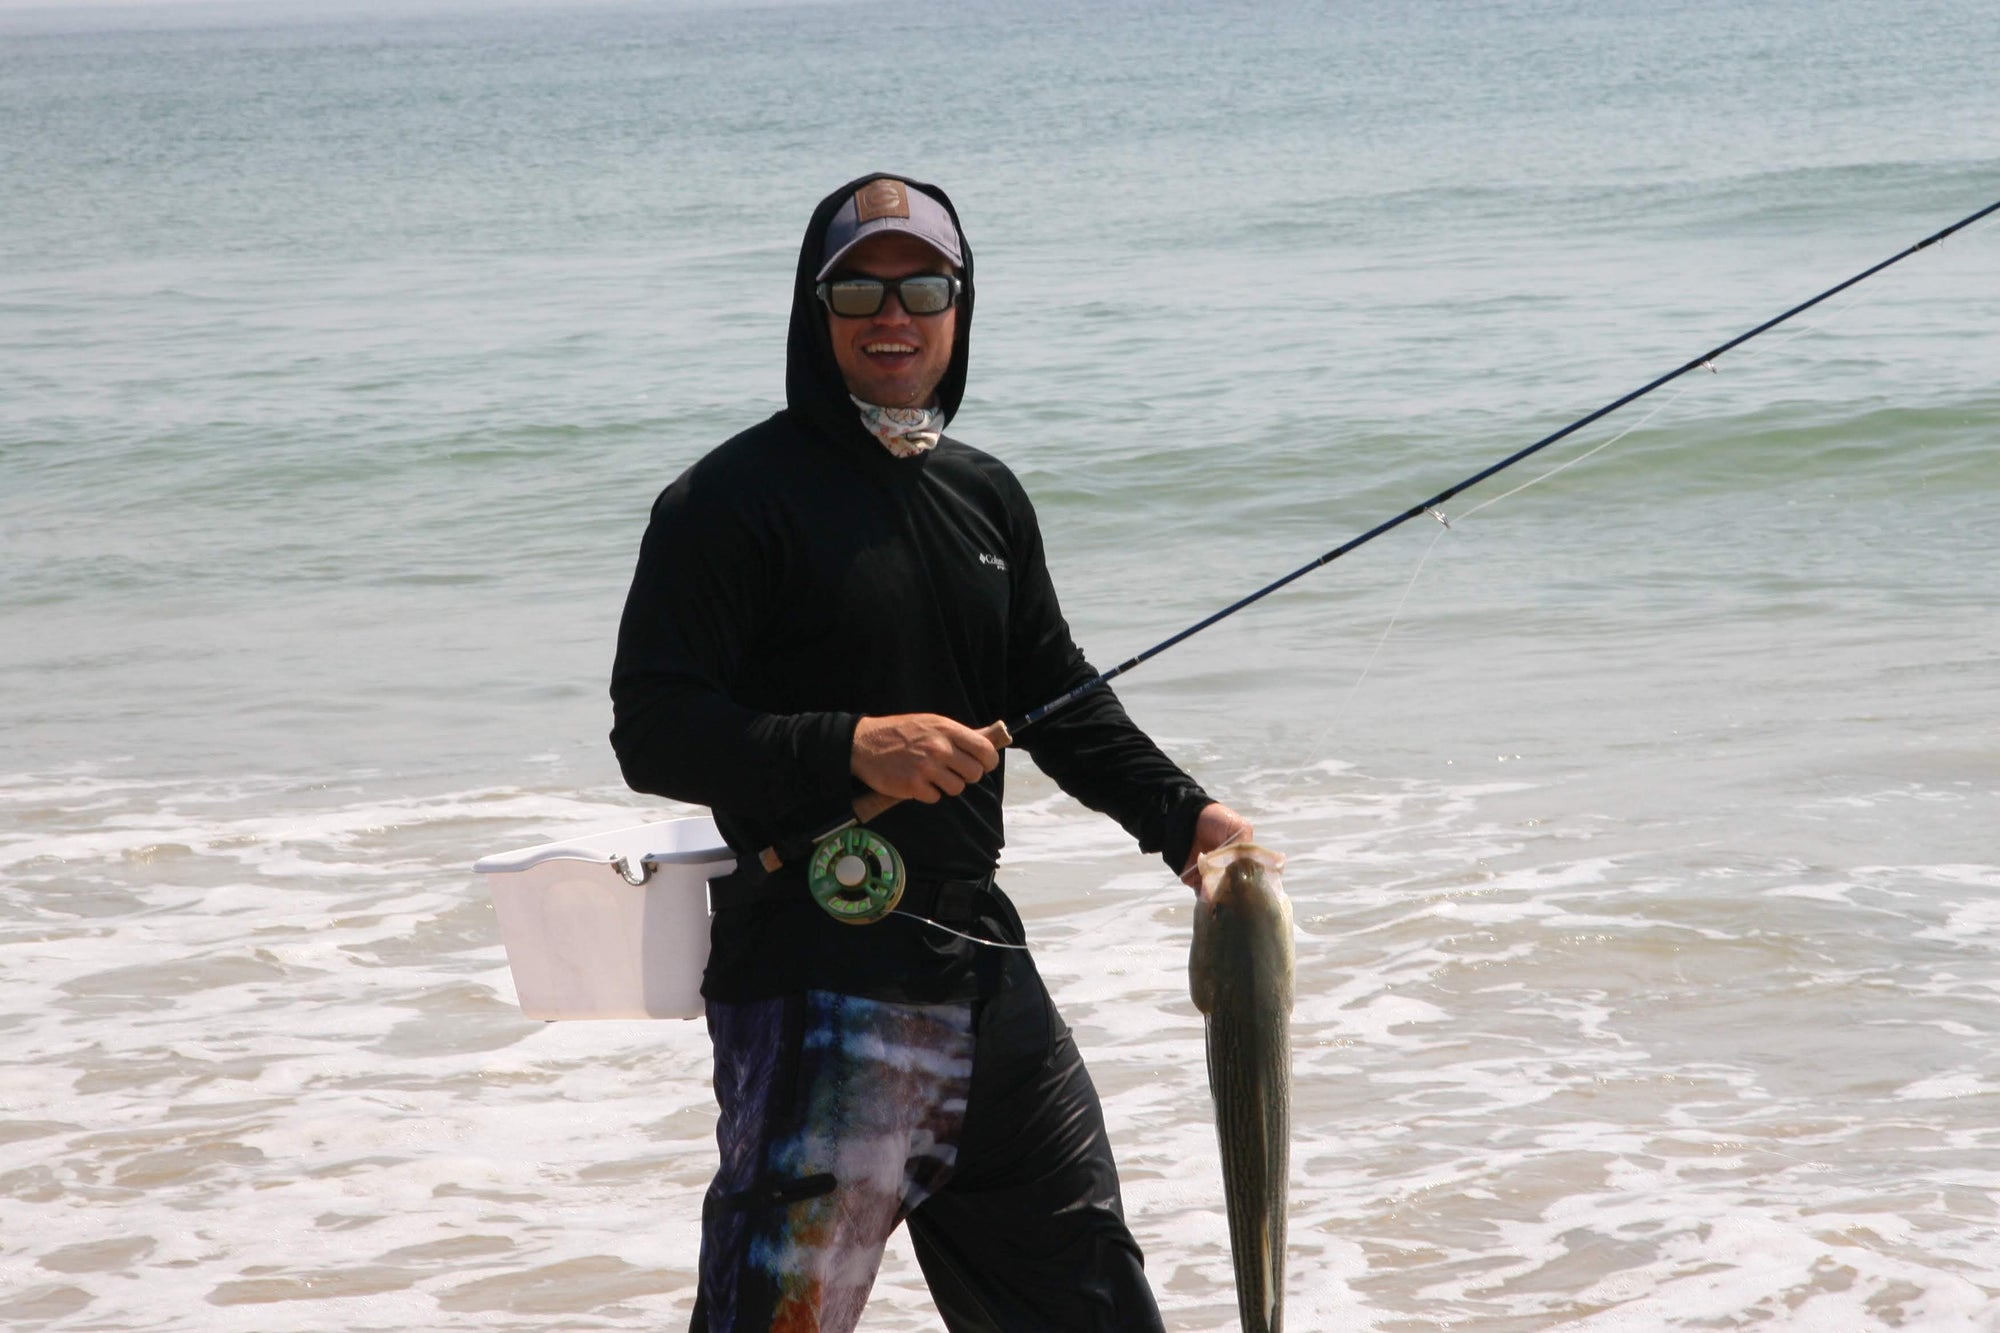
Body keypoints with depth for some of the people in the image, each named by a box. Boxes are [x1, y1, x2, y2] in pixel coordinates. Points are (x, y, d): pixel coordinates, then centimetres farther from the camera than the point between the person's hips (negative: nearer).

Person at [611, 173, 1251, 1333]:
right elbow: (653, 731, -14)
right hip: (813, 988, -7)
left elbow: (1061, 702, 20)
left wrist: (1185, 816, 5)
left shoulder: (986, 497, 15)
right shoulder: (734, 501, -7)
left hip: (982, 967, 7)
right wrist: (852, 749, -24)